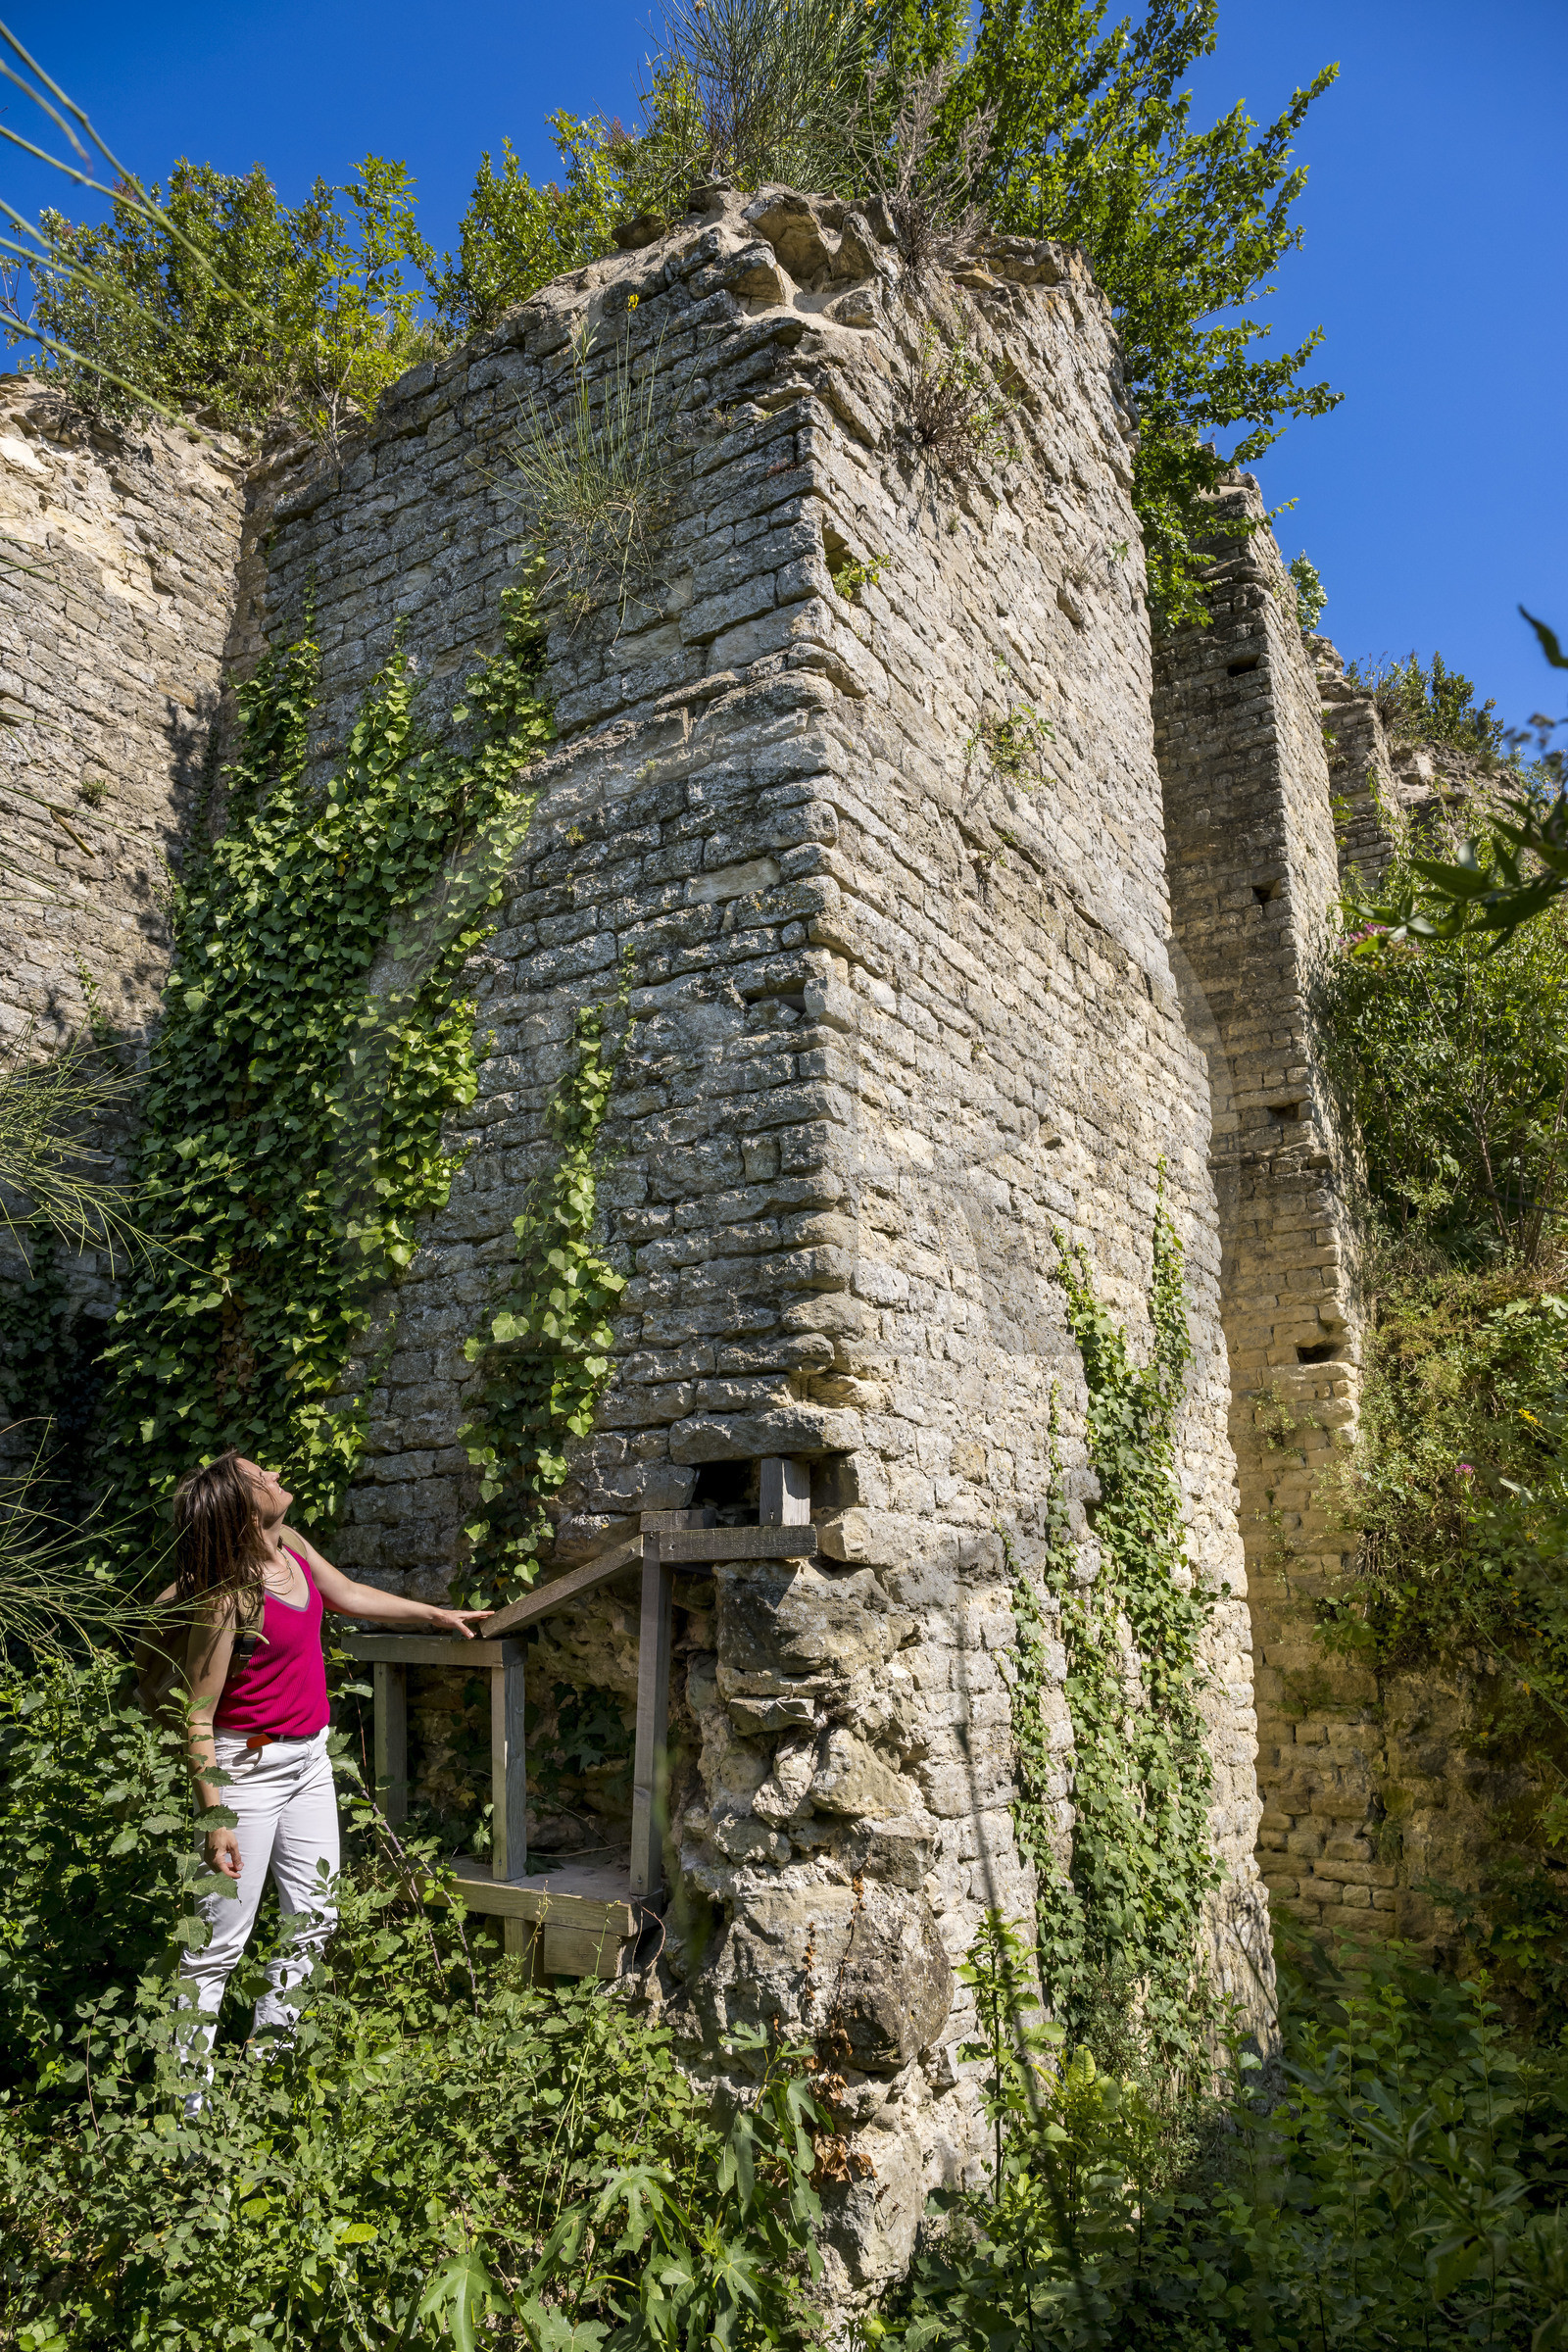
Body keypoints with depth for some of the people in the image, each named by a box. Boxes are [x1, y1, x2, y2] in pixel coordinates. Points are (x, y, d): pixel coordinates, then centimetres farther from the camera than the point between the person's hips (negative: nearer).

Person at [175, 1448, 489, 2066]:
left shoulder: (290, 1545, -3)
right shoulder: (229, 1598, -24)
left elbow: (346, 1595, 17)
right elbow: (197, 1717, -20)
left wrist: (436, 1615, 22)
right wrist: (214, 1818, -21)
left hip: (310, 1758, 8)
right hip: (250, 1765, -8)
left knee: (313, 1919, 15)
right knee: (221, 1940, 1)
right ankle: (185, 2103, 15)